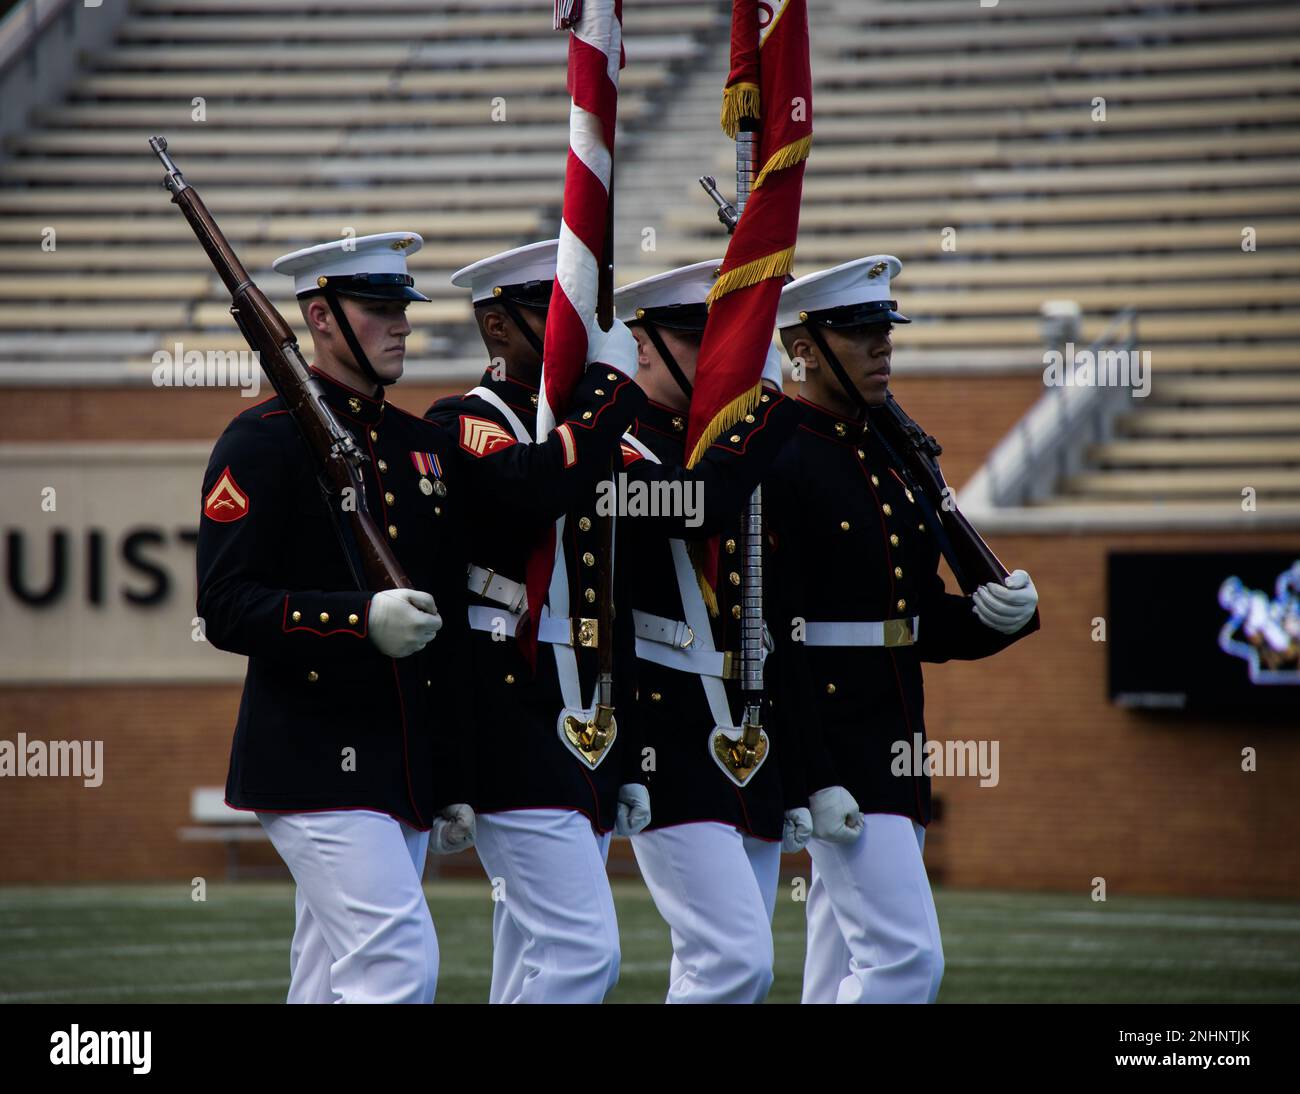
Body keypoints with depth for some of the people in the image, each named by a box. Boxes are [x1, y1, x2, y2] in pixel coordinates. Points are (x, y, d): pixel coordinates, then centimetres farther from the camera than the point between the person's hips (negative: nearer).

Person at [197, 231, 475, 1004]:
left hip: (406, 768, 7)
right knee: (401, 962, -18)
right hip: (317, 764, -7)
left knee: (334, 985, 9)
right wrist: (362, 622, -27)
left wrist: (456, 782, 18)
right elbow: (226, 608, -14)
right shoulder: (263, 441, -6)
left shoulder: (427, 447, 17)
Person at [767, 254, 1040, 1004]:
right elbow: (775, 638, -17)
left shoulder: (895, 457, 14)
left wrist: (1001, 614, -3)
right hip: (834, 752, -9)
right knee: (907, 957, -15)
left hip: (899, 745, 9)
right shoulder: (779, 464, -12)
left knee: (846, 973, 10)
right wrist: (815, 780, -22)